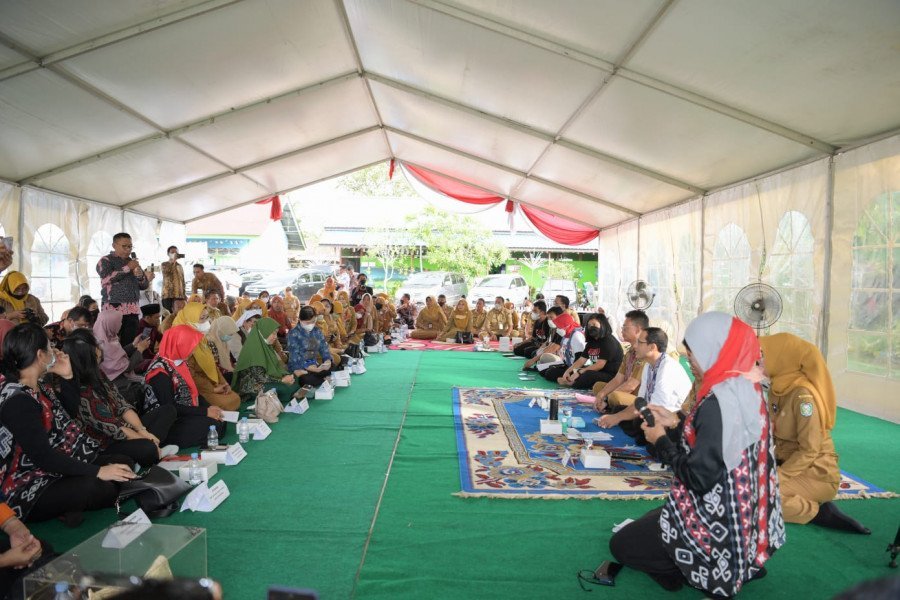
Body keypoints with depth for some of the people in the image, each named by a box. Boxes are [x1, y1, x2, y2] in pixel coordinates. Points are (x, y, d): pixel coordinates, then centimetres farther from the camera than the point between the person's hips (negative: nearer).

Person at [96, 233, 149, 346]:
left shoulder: (133, 262, 20)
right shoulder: (105, 261, 4)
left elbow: (145, 285, 19)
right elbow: (107, 278, -15)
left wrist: (140, 275, -2)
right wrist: (127, 268, -11)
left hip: (132, 310, 5)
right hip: (113, 309, -4)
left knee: (130, 343, -3)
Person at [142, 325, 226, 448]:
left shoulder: (178, 362, 7)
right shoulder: (160, 371, -20)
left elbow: (191, 392, 13)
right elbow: (169, 407, -22)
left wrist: (209, 408, -3)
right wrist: (205, 411, -20)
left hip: (183, 416, 9)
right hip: (164, 425, -9)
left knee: (220, 422, -8)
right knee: (214, 426, -22)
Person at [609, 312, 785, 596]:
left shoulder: (720, 399, -29)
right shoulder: (747, 388, 0)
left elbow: (699, 477, -27)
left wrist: (661, 442, -12)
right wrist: (676, 423, 8)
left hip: (718, 524, -9)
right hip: (744, 516, 9)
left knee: (621, 544, 9)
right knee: (645, 523, 29)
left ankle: (716, 572, 3)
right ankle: (743, 560, 15)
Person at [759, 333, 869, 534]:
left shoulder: (802, 395, -23)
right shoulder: (777, 388, 2)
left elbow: (809, 450, -24)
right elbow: (773, 434, 6)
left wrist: (777, 477, -25)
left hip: (816, 473, -8)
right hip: (789, 462, 8)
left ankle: (820, 512, -6)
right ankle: (804, 502, 4)